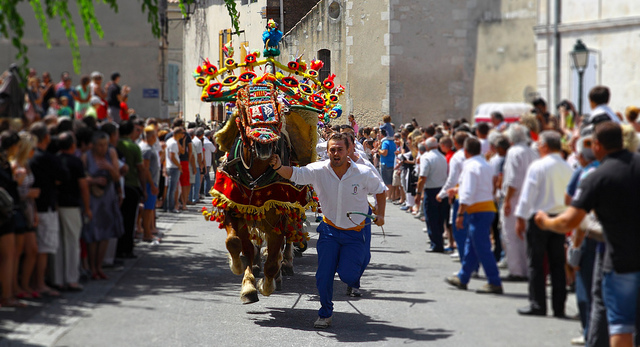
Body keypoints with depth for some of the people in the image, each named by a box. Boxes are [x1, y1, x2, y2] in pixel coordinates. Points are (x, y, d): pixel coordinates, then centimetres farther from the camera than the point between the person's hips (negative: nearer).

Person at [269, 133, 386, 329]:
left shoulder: (364, 174, -11)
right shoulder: (319, 171, -11)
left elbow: (380, 190, 7)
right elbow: (294, 174, -22)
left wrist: (380, 214, 0)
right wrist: (278, 167, -41)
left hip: (355, 233, -1)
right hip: (329, 230, 1)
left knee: (347, 275, -16)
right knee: (323, 276, -7)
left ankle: (356, 271, 23)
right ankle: (325, 314, 17)